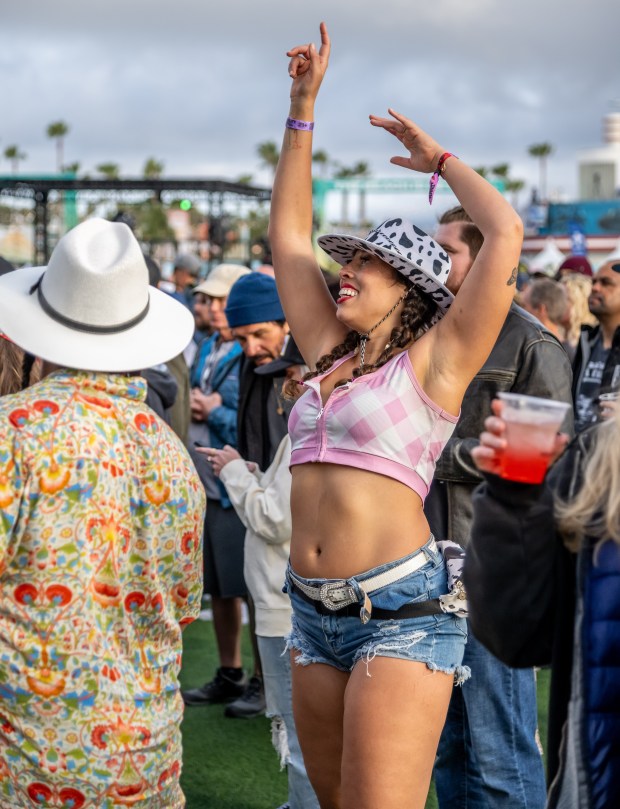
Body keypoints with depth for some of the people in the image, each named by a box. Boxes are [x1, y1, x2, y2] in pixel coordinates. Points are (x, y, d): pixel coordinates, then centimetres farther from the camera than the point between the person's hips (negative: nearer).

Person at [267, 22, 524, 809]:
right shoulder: (329, 353, 14)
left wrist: (438, 159, 5)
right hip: (314, 610, 7)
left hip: (398, 607, -7)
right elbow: (288, 230, 20)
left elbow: (505, 233, -11)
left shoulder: (433, 360, -2)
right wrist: (302, 108, 17)